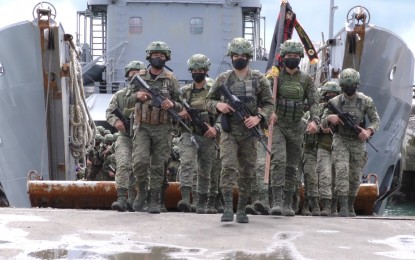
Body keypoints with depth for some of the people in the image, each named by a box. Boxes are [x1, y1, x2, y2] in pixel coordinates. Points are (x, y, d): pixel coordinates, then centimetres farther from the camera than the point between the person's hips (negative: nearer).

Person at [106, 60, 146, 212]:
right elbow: (109, 112, 4)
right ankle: (121, 199, -25)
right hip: (125, 137, 0)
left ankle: (132, 201, 20)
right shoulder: (120, 95, 8)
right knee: (123, 165, -18)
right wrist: (116, 121, -16)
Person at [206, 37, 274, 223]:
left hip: (249, 132, 1)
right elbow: (209, 100, 12)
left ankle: (242, 209, 15)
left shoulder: (259, 79, 4)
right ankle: (228, 208, -16)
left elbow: (269, 104, 4)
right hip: (228, 132, -1)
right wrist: (218, 105, -10)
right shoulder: (223, 79, 6)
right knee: (228, 167, -15)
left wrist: (258, 118, -14)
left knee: (247, 172, 5)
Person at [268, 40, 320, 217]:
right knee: (279, 161, -19)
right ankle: (276, 202, -23)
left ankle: (288, 204, 16)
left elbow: (313, 102, 1)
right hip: (277, 124, -3)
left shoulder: (306, 80, 6)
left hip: (296, 127, 3)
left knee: (292, 167, 8)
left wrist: (314, 120, -17)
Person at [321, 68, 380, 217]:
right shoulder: (335, 102, -1)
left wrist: (369, 131, -19)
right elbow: (323, 123, 4)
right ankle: (343, 207, -21)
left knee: (355, 177, 8)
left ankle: (350, 206, 27)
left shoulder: (366, 101, -2)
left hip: (358, 142, 1)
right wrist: (330, 118, -19)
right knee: (342, 171, -17)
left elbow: (376, 120, 1)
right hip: (340, 141, -1)